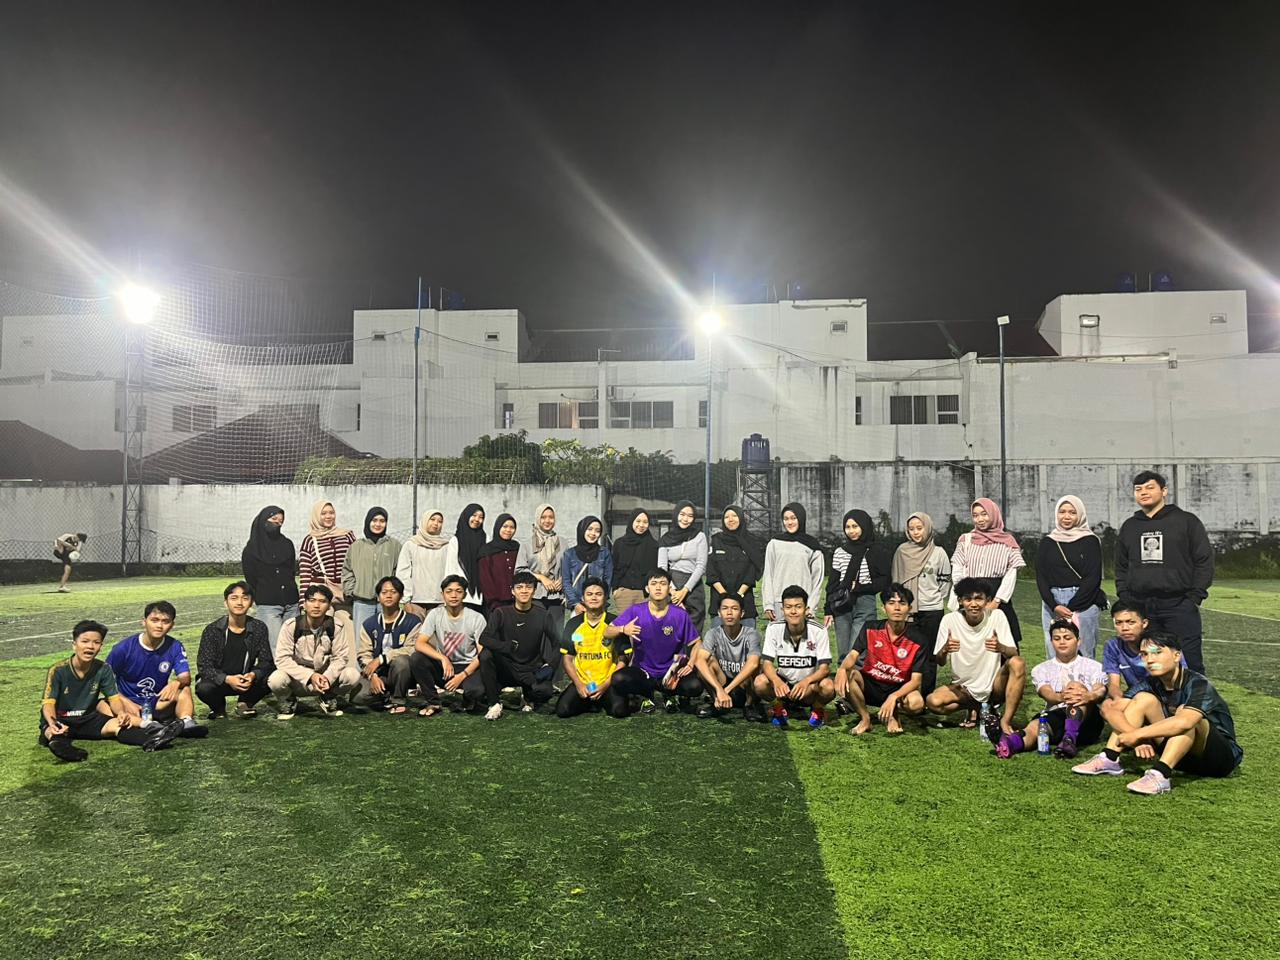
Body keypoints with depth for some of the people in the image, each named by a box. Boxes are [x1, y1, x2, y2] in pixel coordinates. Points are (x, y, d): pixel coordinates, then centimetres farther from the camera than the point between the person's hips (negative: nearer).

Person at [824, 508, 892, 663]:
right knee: (843, 655, 6)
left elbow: (885, 582, 0)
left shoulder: (878, 551, 1)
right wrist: (828, 610, 11)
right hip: (842, 605, 4)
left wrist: (859, 587, -9)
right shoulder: (839, 552, 11)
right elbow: (832, 583, 14)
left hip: (865, 605, -4)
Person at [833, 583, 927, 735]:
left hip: (899, 689, -1)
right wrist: (842, 669, -41)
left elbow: (916, 680, -16)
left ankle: (893, 714, 3)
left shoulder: (918, 640, -15)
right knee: (847, 674, -30)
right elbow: (853, 655, -16)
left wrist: (893, 697, -34)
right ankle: (865, 718, -8)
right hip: (869, 685, 1)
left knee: (916, 703, -34)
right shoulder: (871, 628, -10)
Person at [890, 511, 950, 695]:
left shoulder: (938, 553, 0)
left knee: (929, 656, 3)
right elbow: (895, 579, 10)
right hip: (907, 610, 1)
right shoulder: (902, 551, 4)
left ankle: (927, 696, 9)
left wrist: (935, 599, 5)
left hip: (932, 611, -1)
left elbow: (945, 581, 7)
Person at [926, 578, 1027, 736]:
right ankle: (977, 707, 3)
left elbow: (1013, 653, -15)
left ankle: (1005, 721, -18)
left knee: (1018, 663, -28)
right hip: (963, 687, 1)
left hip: (993, 686, -1)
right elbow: (940, 662, -11)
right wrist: (945, 650, -36)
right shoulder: (950, 619, -12)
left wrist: (1001, 648, -40)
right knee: (932, 701, -26)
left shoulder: (997, 616, -11)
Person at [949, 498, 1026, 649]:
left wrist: (996, 601, -10)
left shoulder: (1007, 541, 7)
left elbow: (1011, 574, 0)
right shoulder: (965, 540, 11)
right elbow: (957, 573, 5)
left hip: (999, 601, -1)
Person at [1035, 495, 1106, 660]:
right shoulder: (1047, 542, 11)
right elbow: (1040, 577, 6)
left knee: (1082, 653, -3)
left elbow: (1093, 577, -4)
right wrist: (1054, 606, -8)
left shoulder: (1090, 541, 2)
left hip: (1083, 603, -3)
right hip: (1052, 604, 3)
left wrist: (1070, 608, -11)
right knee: (1054, 655, 2)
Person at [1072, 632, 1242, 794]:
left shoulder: (1197, 684, -22)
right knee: (1144, 698, -9)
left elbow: (1184, 722, -43)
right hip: (1181, 757, 6)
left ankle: (1160, 775, -44)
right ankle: (1109, 760, -14)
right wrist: (1138, 739, -29)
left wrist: (1137, 734, -35)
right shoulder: (1151, 684, -3)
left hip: (1222, 756, -6)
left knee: (1184, 713, -33)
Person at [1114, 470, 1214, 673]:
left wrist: (1194, 597, -7)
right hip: (1140, 608, 4)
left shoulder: (1187, 521, 3)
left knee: (1189, 662, -3)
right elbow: (1121, 567, 20)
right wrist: (1125, 597, 8)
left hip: (1179, 605, -4)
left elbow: (1204, 561, 1)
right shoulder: (1129, 527, 15)